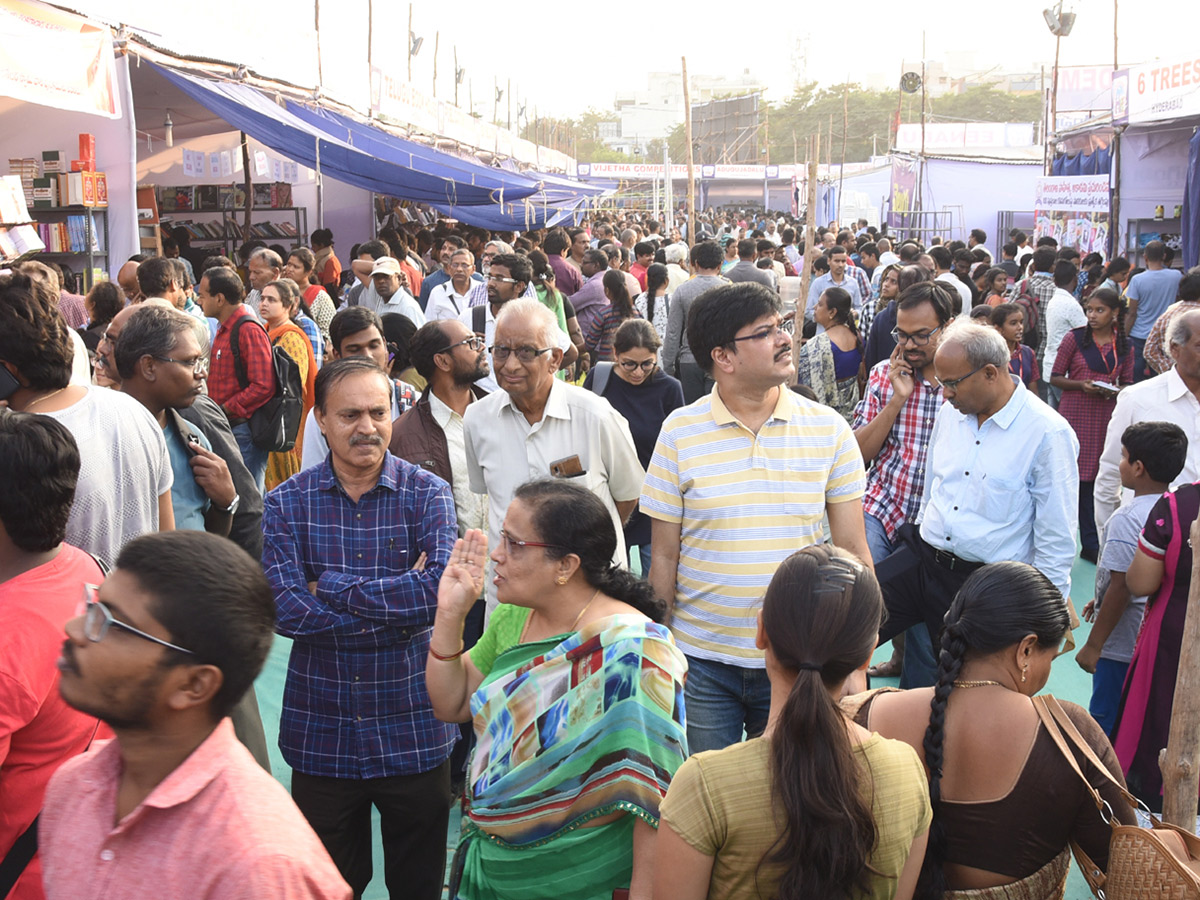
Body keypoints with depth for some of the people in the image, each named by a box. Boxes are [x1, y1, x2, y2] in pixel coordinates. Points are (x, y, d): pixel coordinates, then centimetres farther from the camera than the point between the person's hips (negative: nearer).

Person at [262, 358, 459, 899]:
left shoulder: (427, 494, -6)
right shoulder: (287, 503, -3)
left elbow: (442, 589, -22)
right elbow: (283, 610, -17)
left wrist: (329, 587, -17)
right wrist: (400, 601, -19)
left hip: (413, 735, -1)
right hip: (321, 734, 1)